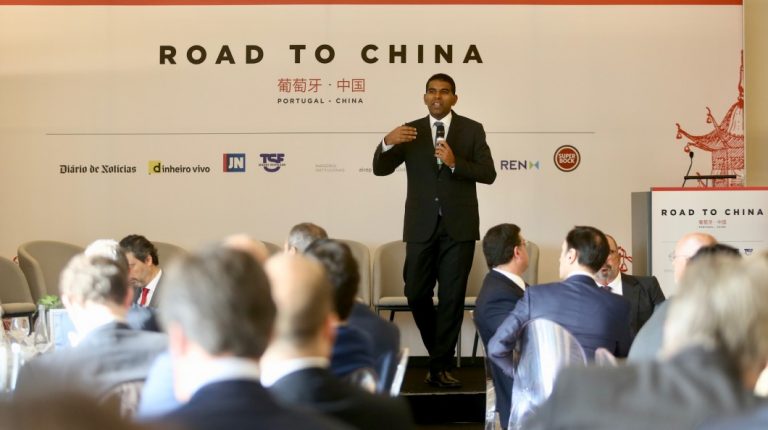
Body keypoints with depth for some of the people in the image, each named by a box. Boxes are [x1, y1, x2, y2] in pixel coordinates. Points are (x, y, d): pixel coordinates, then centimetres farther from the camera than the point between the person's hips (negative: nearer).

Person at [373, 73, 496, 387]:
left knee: (452, 297, -1)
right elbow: (380, 169, 0)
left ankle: (440, 366, 6)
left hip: (459, 226, -1)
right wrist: (387, 142, -20)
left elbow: (488, 174, -3)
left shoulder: (472, 130, 3)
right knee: (416, 294, 3)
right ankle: (440, 351, 26)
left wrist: (455, 163, -19)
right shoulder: (410, 131, 6)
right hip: (421, 226, 2)